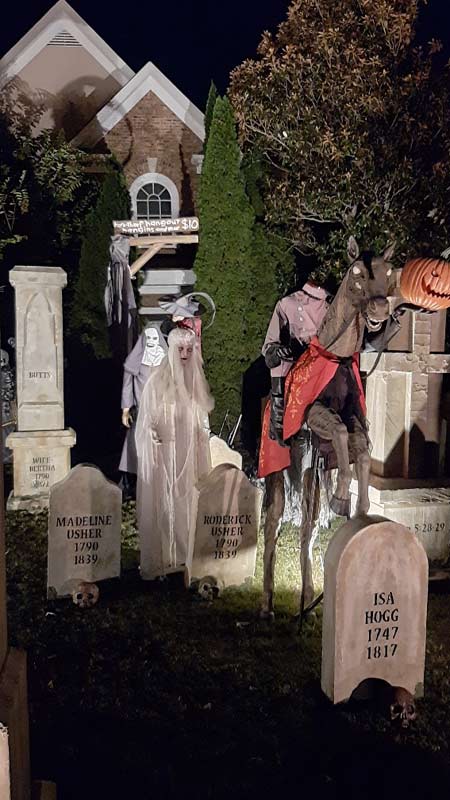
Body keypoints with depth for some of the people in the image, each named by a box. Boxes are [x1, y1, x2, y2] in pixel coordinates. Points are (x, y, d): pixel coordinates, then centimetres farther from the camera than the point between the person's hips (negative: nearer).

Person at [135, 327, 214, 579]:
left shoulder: (196, 380, 9)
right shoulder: (158, 380, -6)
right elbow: (147, 417, -5)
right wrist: (152, 440, -13)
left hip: (188, 452, 5)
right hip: (164, 451, -4)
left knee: (186, 499, 7)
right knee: (162, 503, -1)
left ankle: (184, 555, 16)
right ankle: (159, 558, 6)